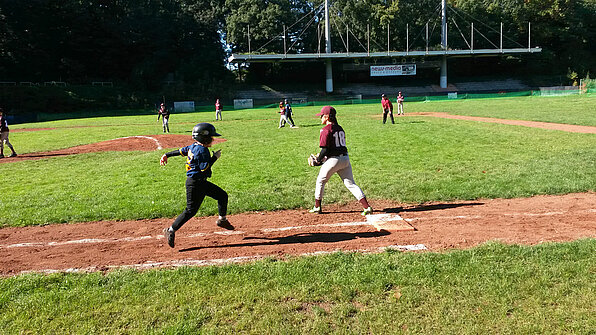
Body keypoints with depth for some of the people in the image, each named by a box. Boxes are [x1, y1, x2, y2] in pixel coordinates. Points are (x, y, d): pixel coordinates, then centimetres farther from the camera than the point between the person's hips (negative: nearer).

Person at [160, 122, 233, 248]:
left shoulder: (194, 146, 9)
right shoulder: (202, 150, -20)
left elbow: (181, 151, 19)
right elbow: (204, 167, -25)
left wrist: (167, 155, 29)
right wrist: (215, 157, -14)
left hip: (202, 182, 11)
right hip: (194, 183, -11)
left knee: (222, 195, 14)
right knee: (191, 210, -7)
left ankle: (222, 220, 30)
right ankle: (171, 230, 2)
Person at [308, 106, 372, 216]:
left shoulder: (326, 130, -11)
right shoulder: (340, 128, 14)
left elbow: (325, 149, -16)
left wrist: (318, 160, -1)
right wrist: (321, 156, 21)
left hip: (333, 160, -6)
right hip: (345, 158, 7)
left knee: (320, 181, 15)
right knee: (351, 184, 7)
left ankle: (317, 207, 23)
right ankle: (367, 207, -3)